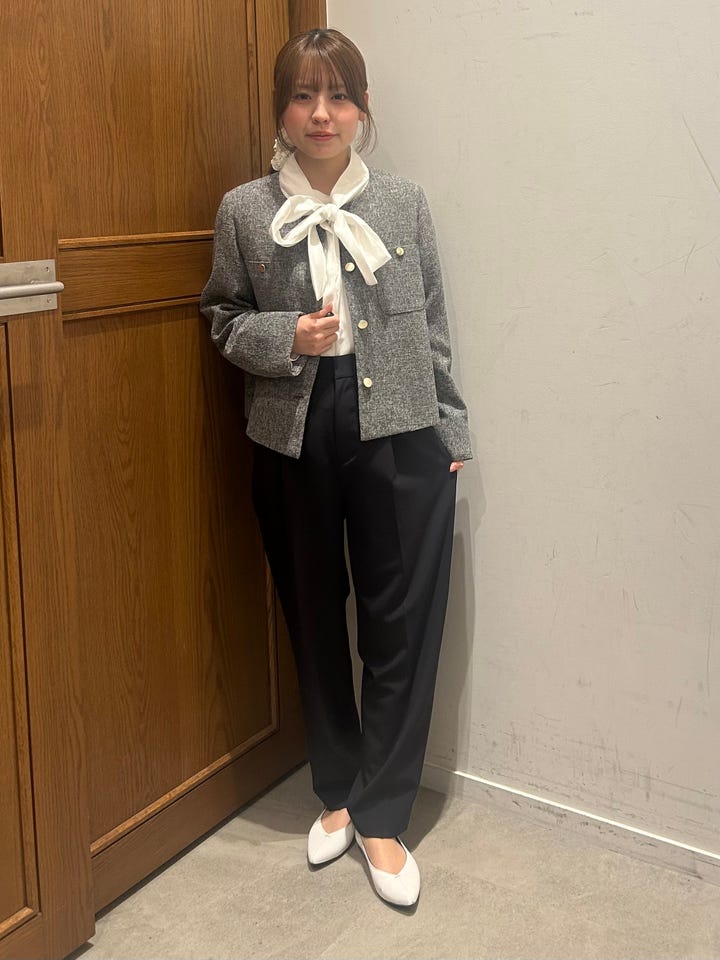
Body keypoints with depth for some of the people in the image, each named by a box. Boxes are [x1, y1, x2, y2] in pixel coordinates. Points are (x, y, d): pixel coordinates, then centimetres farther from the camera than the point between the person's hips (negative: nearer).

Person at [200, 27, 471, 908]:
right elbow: (222, 317, 9)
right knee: (314, 622, 13)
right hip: (294, 440, 1)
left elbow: (433, 327, 7)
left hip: (399, 437, 0)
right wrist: (284, 337, -11)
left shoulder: (405, 203, 4)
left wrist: (452, 432, 5)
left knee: (402, 627, 2)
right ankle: (336, 793, 33)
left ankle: (381, 816, 19)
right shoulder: (244, 211, 2)